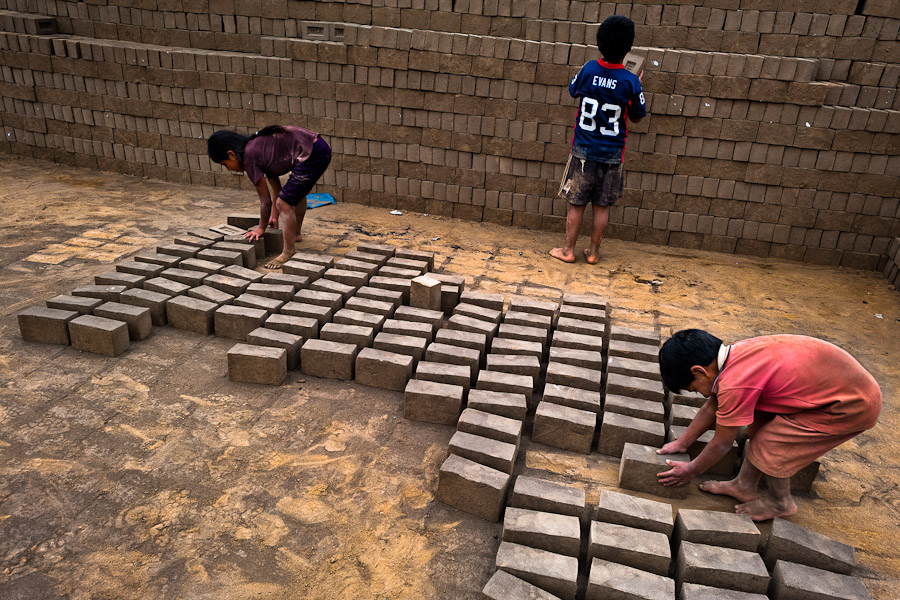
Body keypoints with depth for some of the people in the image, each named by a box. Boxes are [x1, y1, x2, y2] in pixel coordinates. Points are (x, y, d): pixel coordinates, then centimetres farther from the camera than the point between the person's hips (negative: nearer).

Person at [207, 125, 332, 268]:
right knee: (298, 193, 31)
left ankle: (289, 252, 4)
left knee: (284, 204, -8)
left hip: (311, 155, -10)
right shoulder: (256, 146, 16)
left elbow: (265, 200, -3)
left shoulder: (249, 159, -10)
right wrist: (274, 216, 29)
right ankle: (296, 233, 50)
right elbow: (276, 187, 23)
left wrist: (261, 227, 11)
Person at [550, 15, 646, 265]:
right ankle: (593, 252, 20)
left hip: (583, 150, 0)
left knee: (576, 203, 8)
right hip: (612, 154, 0)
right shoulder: (630, 81, -11)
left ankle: (568, 250, 15)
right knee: (602, 205, 11)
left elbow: (573, 91, 13)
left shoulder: (589, 70, -9)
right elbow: (637, 117, 1)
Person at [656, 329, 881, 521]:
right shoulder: (735, 353, -1)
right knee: (758, 422, 10)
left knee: (769, 445, -4)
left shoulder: (735, 384, -26)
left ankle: (781, 503, 21)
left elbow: (721, 445, -11)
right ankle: (744, 486, 25)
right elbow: (713, 406, 14)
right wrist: (682, 443, 22)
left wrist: (690, 471, 5)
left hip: (854, 406, -9)